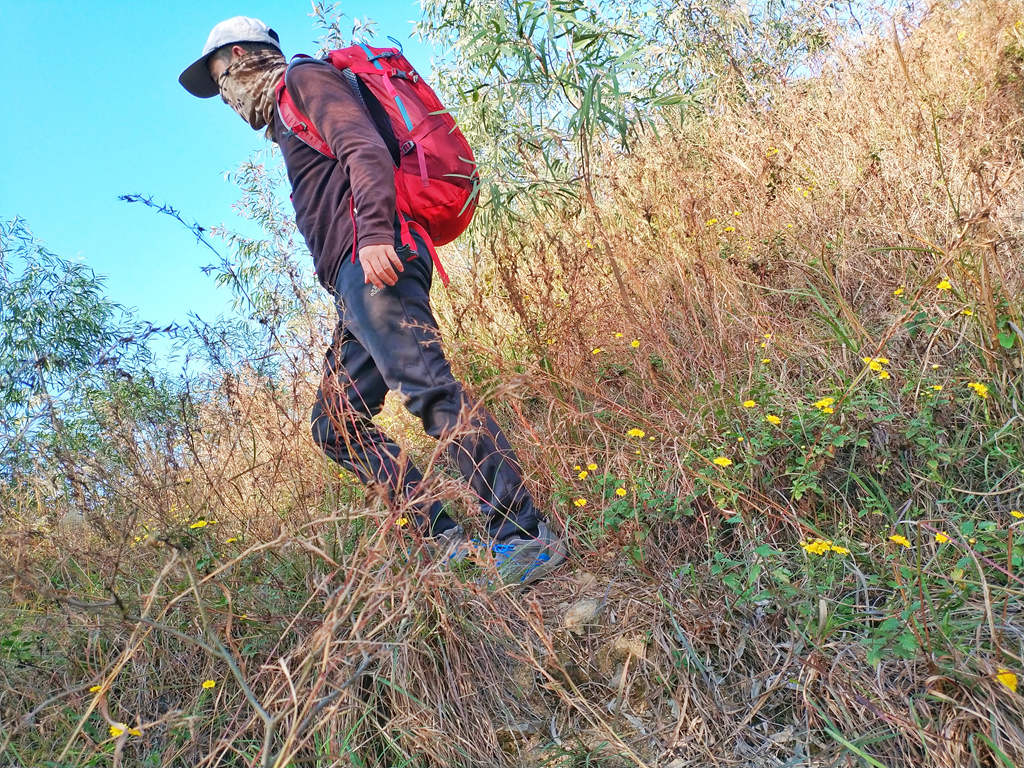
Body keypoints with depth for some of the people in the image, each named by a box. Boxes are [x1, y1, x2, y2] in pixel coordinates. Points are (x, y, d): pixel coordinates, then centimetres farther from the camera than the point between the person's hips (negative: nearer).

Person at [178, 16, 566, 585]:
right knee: (334, 426, 5)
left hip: (373, 259, -10)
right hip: (352, 284, 10)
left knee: (428, 387, -24)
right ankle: (448, 541, -1)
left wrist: (373, 231, -26)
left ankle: (525, 535, -25)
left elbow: (366, 150, -10)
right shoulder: (288, 125, 36)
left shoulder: (303, 77, 9)